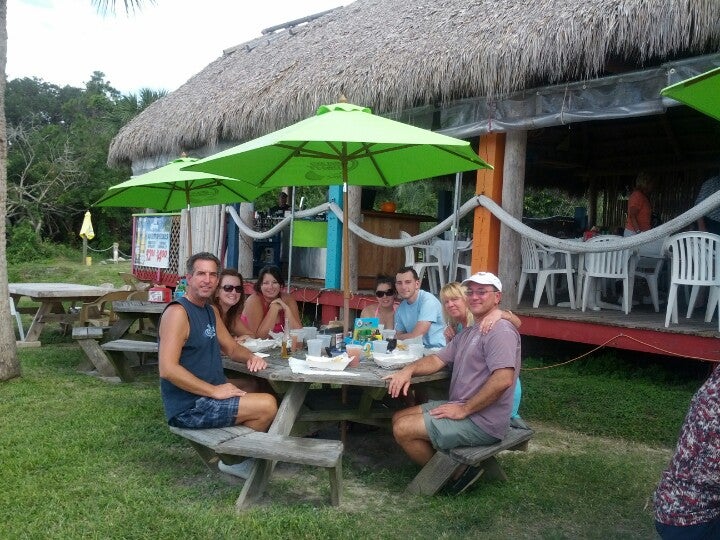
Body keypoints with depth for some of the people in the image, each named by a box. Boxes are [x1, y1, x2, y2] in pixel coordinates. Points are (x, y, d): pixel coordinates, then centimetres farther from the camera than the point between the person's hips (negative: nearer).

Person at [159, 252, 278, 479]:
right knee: (267, 405, -18)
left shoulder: (211, 311, 12)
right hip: (188, 407, -10)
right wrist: (214, 391, -24)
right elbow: (168, 369, -25)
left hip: (211, 392, 10)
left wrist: (250, 357, -4)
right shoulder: (178, 312, -17)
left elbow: (231, 347, 19)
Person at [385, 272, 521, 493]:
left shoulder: (501, 331, -15)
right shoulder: (468, 333, 18)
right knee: (399, 418, 10)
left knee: (403, 429, -14)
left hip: (482, 421, -10)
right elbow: (438, 359, 13)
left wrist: (464, 410, -21)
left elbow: (503, 379, -27)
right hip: (459, 407, 10)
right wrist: (409, 369, -8)